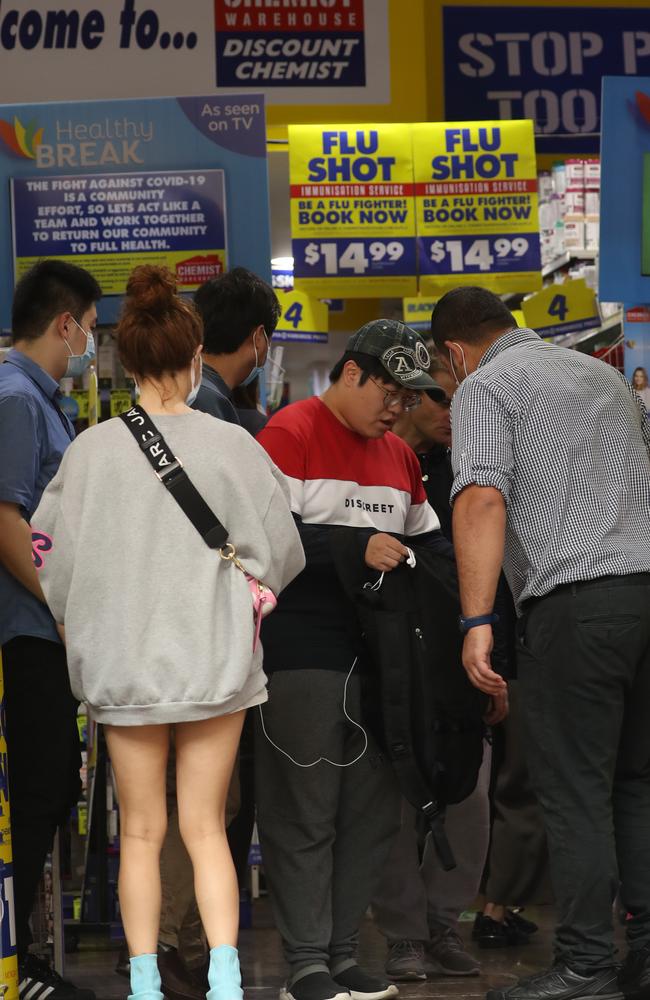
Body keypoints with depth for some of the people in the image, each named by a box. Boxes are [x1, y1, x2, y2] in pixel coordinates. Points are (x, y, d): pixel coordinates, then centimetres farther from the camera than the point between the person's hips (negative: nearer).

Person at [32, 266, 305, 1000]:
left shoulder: (92, 450, -7)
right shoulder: (233, 446, -8)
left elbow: (50, 555, -1)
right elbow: (281, 555, 0)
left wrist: (76, 626, 16)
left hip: (124, 659, 0)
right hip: (215, 658, 0)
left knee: (140, 832, 12)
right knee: (205, 828, 9)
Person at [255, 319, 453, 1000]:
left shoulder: (398, 454, 19)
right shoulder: (291, 433, -6)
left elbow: (425, 537, 26)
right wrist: (357, 546, -21)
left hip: (376, 655, 8)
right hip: (302, 655, -8)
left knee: (372, 813, 8)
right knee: (305, 816, -4)